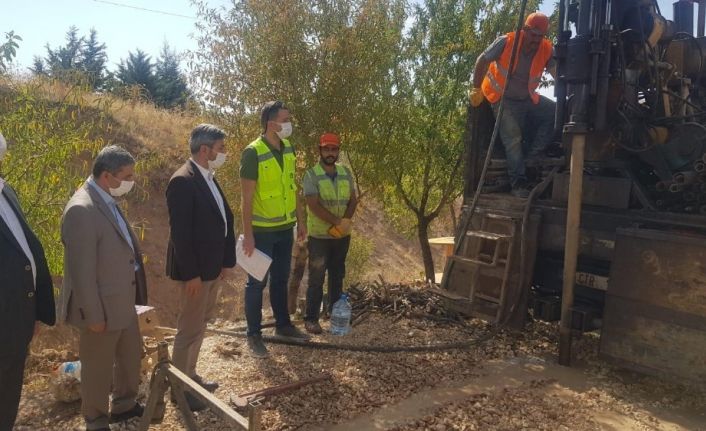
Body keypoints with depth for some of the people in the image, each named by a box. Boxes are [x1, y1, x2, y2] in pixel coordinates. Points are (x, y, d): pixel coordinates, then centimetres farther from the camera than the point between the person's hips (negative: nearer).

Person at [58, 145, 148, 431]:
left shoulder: (107, 200, 3)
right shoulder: (81, 210, -26)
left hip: (123, 301, 9)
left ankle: (124, 405, 46)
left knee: (131, 355, 24)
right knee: (98, 368, 12)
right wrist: (94, 316, -19)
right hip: (103, 307, -9)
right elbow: (81, 271, -24)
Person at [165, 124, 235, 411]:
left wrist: (225, 260, 9)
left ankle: (190, 376, 37)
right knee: (190, 329, 4)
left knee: (200, 324, 20)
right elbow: (180, 233, -22)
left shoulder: (208, 178, 9)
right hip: (196, 269, -9)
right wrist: (191, 274, -21)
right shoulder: (183, 181, -20)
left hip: (212, 266, 9)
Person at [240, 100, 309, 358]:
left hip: (285, 228, 6)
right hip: (262, 231, -6)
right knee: (257, 282, 5)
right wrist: (248, 234, -18)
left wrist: (300, 220, 12)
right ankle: (254, 335, 17)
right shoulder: (253, 153, -17)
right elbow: (247, 197, -17)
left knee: (281, 279, 17)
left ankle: (283, 325, 32)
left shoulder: (288, 148, 3)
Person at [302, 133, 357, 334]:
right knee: (316, 278, 1)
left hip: (342, 235, 5)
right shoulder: (311, 174, -10)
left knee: (337, 276, 14)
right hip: (319, 236, -5)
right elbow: (314, 205, -18)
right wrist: (338, 221, -20)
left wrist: (345, 222, -13)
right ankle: (311, 319, 11)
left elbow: (353, 200, 5)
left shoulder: (346, 173, 6)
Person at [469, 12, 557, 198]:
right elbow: (482, 61, -9)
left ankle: (532, 156, -9)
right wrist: (476, 89, -6)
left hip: (528, 99, 4)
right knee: (513, 139, -13)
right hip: (504, 99, -4)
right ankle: (519, 184, -10)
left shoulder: (547, 49, -12)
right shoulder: (506, 42, -19)